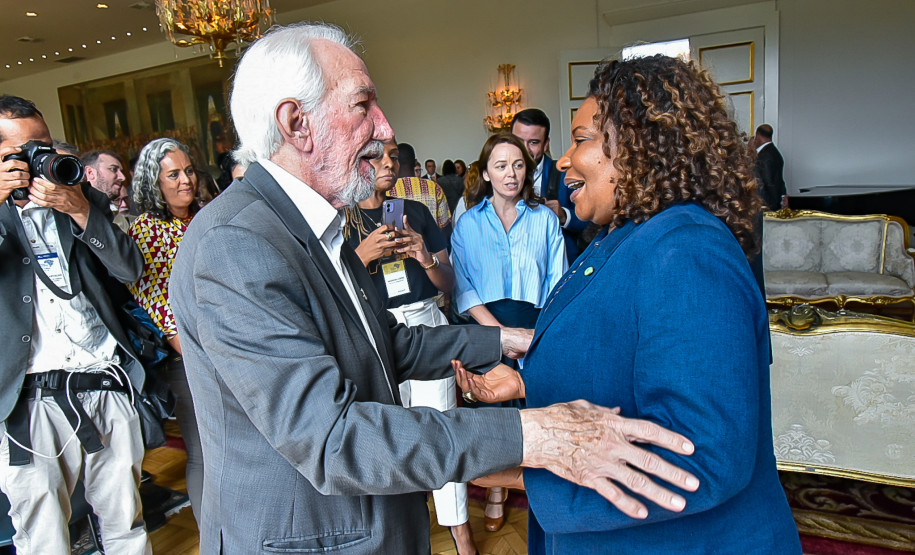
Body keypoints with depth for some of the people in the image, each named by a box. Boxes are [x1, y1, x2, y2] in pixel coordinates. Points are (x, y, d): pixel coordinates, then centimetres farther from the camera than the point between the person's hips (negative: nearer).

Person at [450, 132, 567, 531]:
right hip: (488, 329, 0)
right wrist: (499, 330, -14)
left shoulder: (544, 219, 6)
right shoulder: (469, 223, 5)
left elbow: (558, 281, 2)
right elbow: (463, 287, -2)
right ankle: (496, 490, 27)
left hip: (538, 328, 0)